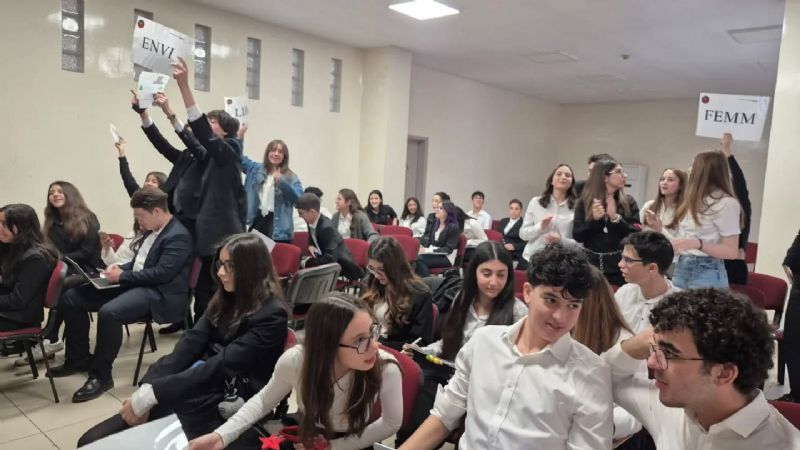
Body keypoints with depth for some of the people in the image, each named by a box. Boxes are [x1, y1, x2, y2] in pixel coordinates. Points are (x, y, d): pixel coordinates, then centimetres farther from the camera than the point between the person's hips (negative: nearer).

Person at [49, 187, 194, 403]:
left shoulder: (178, 236, -14)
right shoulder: (152, 230, 16)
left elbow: (161, 273, -22)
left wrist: (122, 276, -15)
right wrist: (120, 269, 6)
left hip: (159, 294, -10)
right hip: (134, 284, 10)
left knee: (109, 312, -35)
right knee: (70, 297, 4)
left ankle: (101, 375, -16)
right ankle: (79, 359, 16)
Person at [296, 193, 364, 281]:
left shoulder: (326, 227, -29)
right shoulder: (311, 222, -4)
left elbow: (331, 258, -32)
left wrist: (308, 264, -30)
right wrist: (310, 246, -4)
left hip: (340, 264, -7)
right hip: (327, 260, 7)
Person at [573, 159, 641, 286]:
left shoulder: (628, 202, 3)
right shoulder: (584, 202, 1)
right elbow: (577, 236, -4)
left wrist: (615, 217, -17)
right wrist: (594, 219, -18)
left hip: (619, 268, 1)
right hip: (591, 266, 0)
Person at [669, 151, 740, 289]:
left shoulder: (726, 203, -10)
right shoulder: (695, 201, 13)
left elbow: (732, 252, -14)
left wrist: (698, 244, -26)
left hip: (706, 273, -7)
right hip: (680, 268, 7)